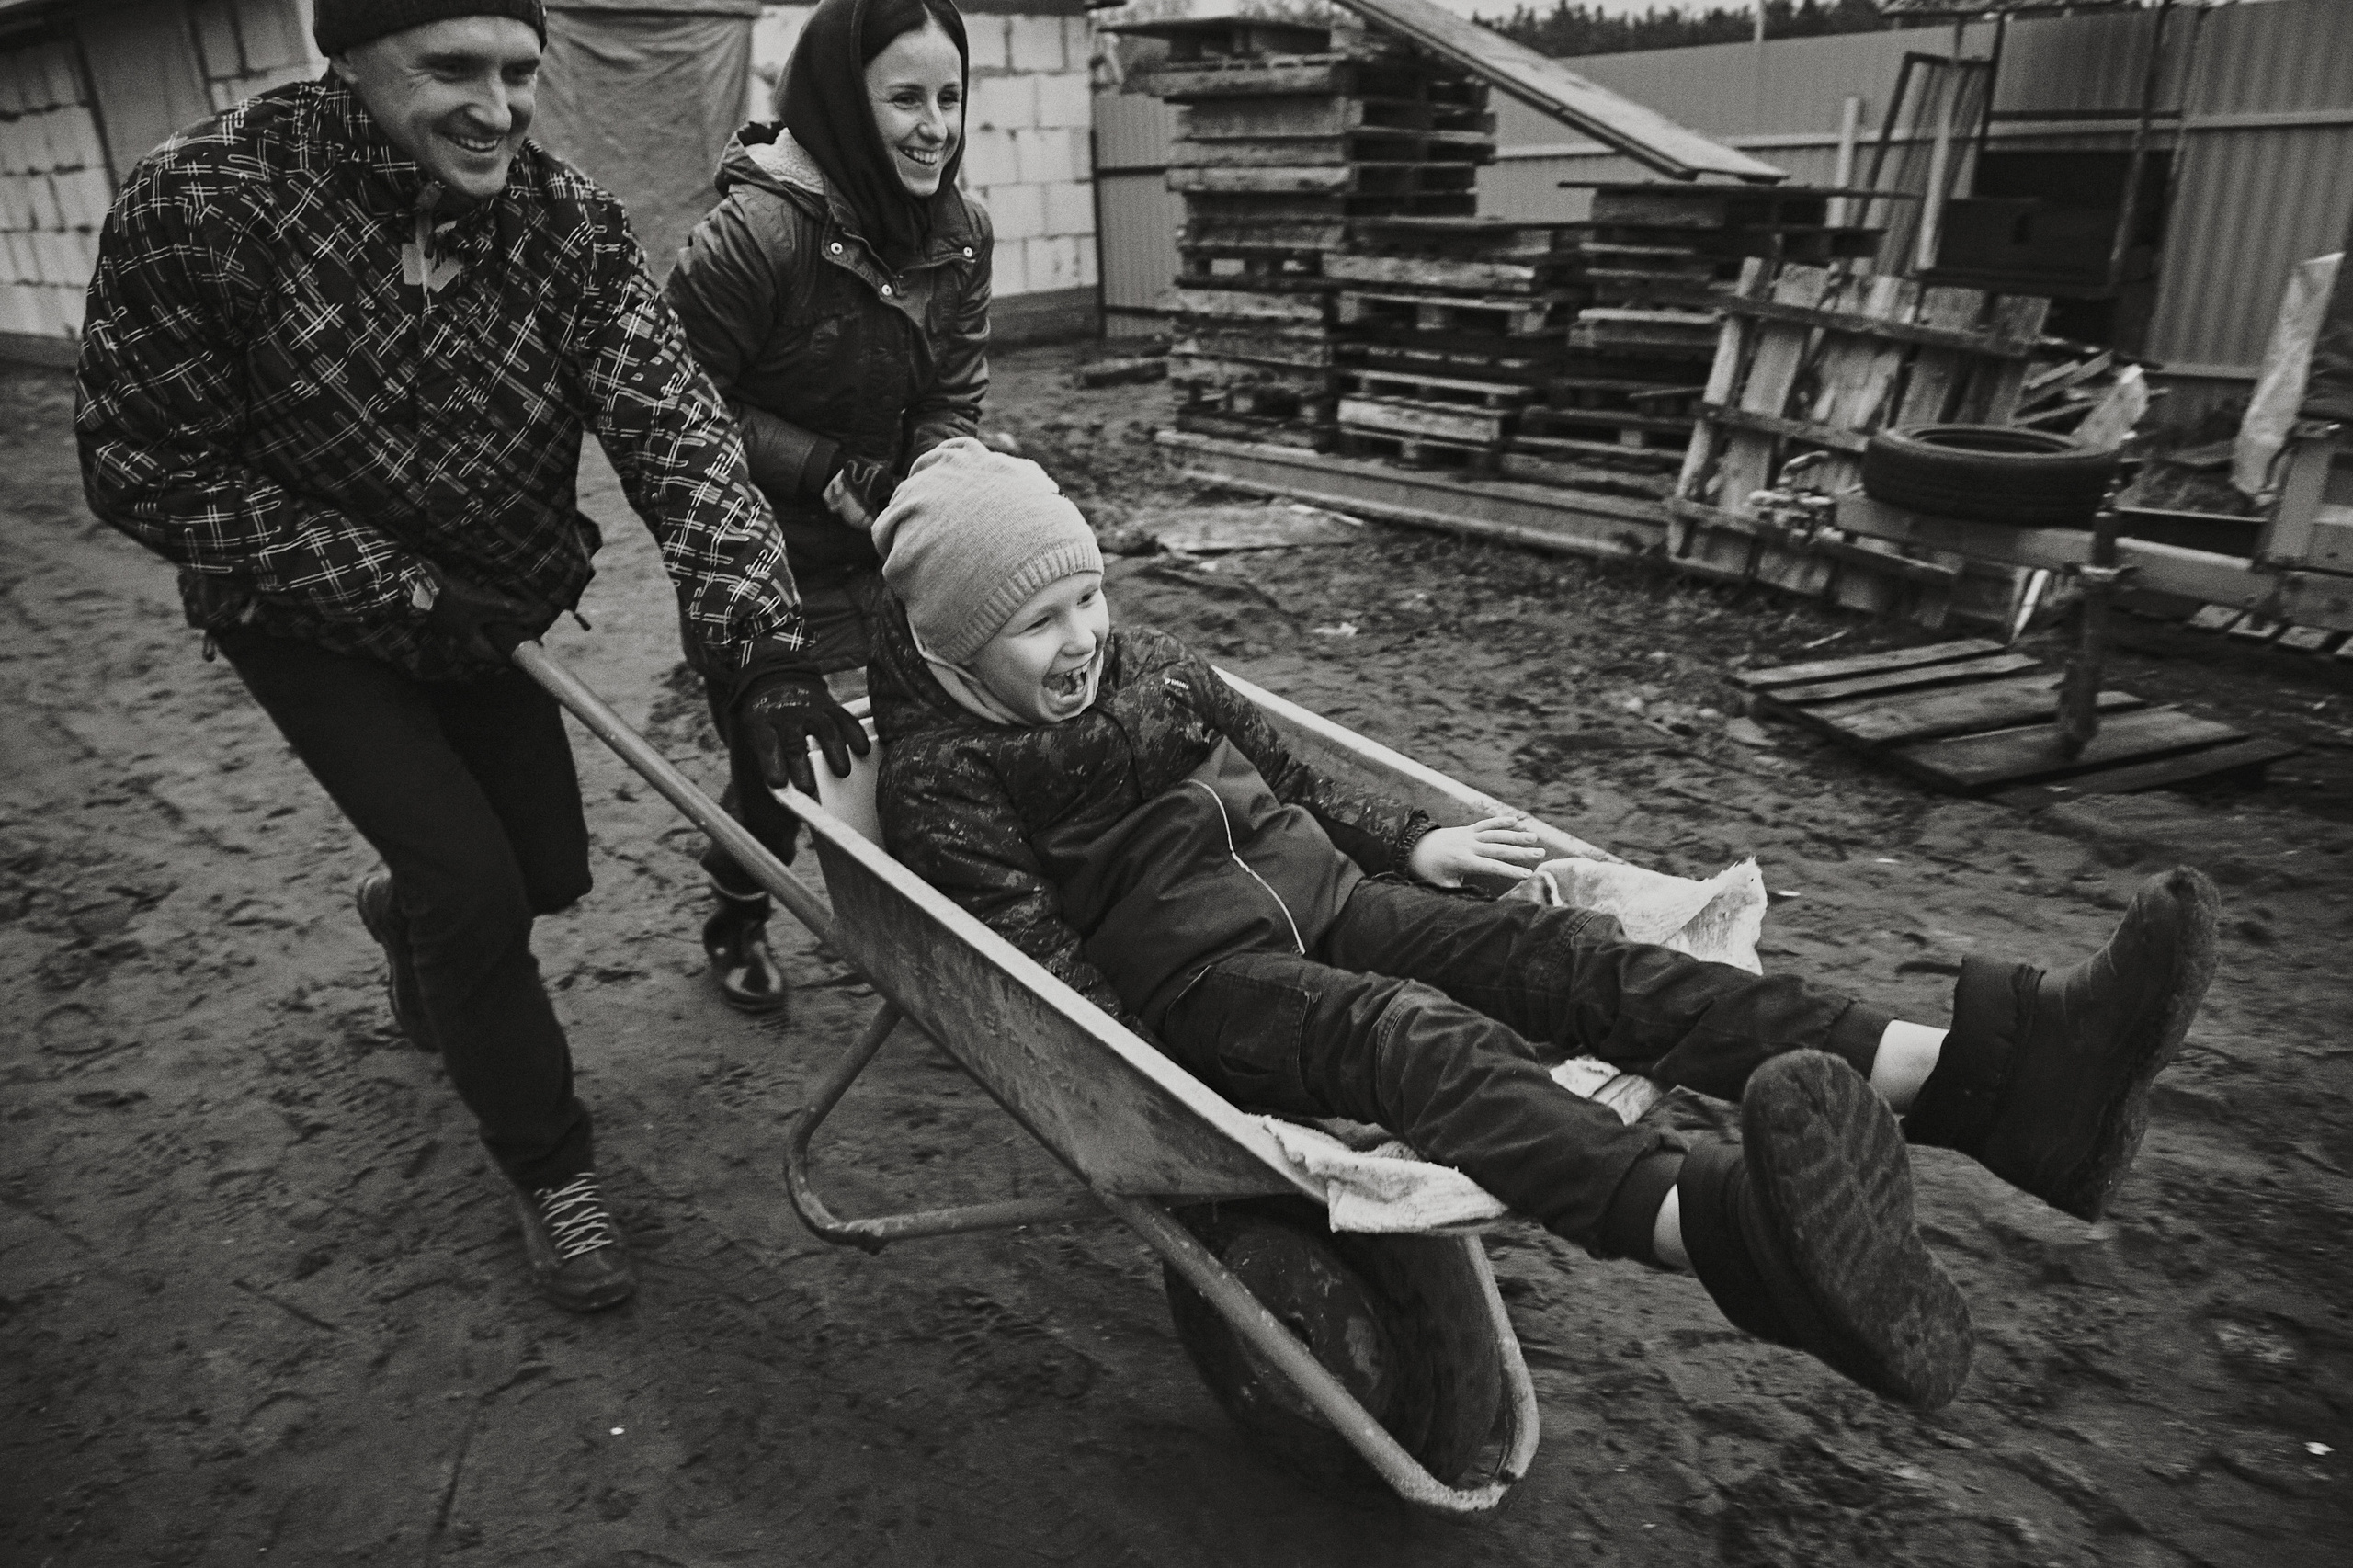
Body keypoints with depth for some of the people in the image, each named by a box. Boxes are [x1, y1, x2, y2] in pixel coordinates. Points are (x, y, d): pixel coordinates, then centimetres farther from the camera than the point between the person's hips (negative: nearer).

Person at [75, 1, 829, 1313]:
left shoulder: (569, 224, -14)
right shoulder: (200, 207, -23)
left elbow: (667, 413, -26)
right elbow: (149, 470, -18)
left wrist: (747, 606, -44)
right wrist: (400, 589, -24)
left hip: (496, 613, 4)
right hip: (315, 624, -4)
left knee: (551, 868, 12)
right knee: (471, 879, -13)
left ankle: (410, 913, 51)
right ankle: (551, 1169, 11)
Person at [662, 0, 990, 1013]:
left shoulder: (960, 229, -2)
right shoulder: (755, 234, -23)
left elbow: (953, 400, 2)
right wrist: (832, 472, -22)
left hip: (894, 558, 5)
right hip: (766, 566, -5)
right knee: (779, 763, 4)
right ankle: (736, 920, 37)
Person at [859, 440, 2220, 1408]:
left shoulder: (1149, 667, 17)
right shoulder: (942, 778, -2)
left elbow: (1290, 781, 24)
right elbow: (1037, 958, -12)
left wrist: (1412, 845, 14)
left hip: (1315, 894, 6)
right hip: (1191, 979, -6)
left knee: (1556, 949, -19)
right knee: (1406, 1028, -37)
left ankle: (1980, 1069, -36)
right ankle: (1712, 1223, -67)